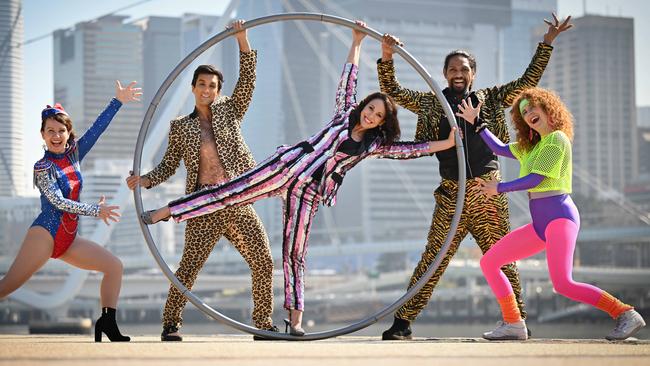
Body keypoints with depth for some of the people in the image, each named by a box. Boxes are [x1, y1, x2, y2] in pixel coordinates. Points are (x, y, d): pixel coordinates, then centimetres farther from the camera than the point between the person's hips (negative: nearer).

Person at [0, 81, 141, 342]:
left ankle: (107, 324, -5)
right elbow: (59, 202, -16)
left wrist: (118, 102, 11)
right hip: (45, 233, -7)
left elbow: (97, 129, 12)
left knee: (114, 266, 1)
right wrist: (96, 210, -19)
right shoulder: (43, 167, -7)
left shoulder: (73, 154, 10)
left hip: (67, 239, 7)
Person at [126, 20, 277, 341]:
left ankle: (264, 324, 9)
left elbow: (247, 80, 3)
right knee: (189, 266, -9)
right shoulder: (180, 126, 12)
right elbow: (169, 164, 12)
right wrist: (144, 180, -5)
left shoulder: (229, 111, 13)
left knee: (264, 262, -2)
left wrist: (242, 41, -7)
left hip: (239, 202, 2)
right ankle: (171, 324, 0)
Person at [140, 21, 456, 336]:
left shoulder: (375, 145, 14)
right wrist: (357, 41, 12)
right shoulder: (345, 114, 12)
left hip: (308, 193, 2)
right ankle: (165, 212, -18)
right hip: (286, 167, -2)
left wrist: (448, 144, 7)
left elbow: (410, 149, 13)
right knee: (234, 191, -16)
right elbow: (348, 77, 13)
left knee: (295, 253, -2)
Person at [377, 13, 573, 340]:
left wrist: (547, 43, 8)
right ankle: (402, 324, -2)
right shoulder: (431, 103, 12)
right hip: (451, 196, 0)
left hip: (488, 193, 0)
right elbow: (392, 92, 11)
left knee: (503, 262, 2)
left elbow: (528, 81, 14)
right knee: (430, 263, -4)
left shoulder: (490, 100, 12)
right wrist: (386, 57, -4)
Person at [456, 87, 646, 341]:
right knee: (488, 263, 4)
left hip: (559, 215, -9)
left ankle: (626, 315, -20)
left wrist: (499, 188, 0)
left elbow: (535, 179, -10)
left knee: (563, 284, -26)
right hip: (539, 225, 9)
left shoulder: (557, 139, -5)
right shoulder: (531, 146, 22)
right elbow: (499, 149, 34)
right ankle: (513, 324, 3)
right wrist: (477, 123, 31)